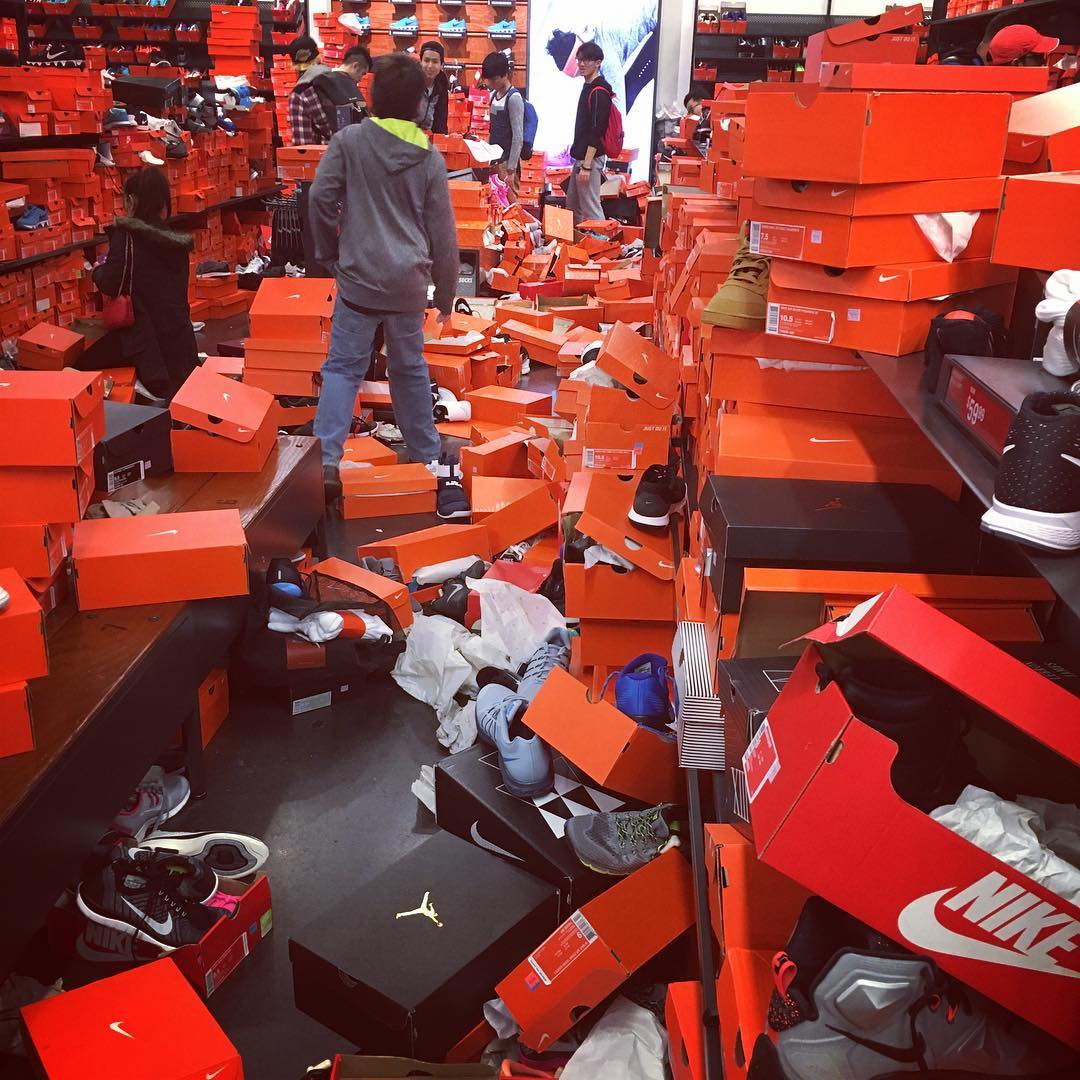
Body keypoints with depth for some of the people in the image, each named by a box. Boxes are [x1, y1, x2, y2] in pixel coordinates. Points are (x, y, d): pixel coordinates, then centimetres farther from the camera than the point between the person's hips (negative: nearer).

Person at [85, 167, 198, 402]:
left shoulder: (126, 235, -10)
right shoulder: (176, 239, 10)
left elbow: (110, 285, -14)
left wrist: (97, 271, 9)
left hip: (145, 337, -7)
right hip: (180, 339, 7)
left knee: (85, 365, 6)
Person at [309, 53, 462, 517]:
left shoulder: (349, 140, -3)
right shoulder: (429, 157, 4)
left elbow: (322, 197, -7)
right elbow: (443, 233, 6)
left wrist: (330, 252, 9)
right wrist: (446, 294, 15)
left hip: (360, 275, -2)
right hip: (409, 280, 3)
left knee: (344, 365, 2)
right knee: (410, 367, 16)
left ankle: (326, 461, -11)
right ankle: (426, 459, 24)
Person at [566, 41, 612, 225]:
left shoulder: (599, 92, -15)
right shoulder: (588, 87, 15)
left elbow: (597, 132, -21)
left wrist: (586, 166, -24)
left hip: (591, 158, -10)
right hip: (581, 157, 10)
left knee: (591, 210, -9)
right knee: (573, 205, 16)